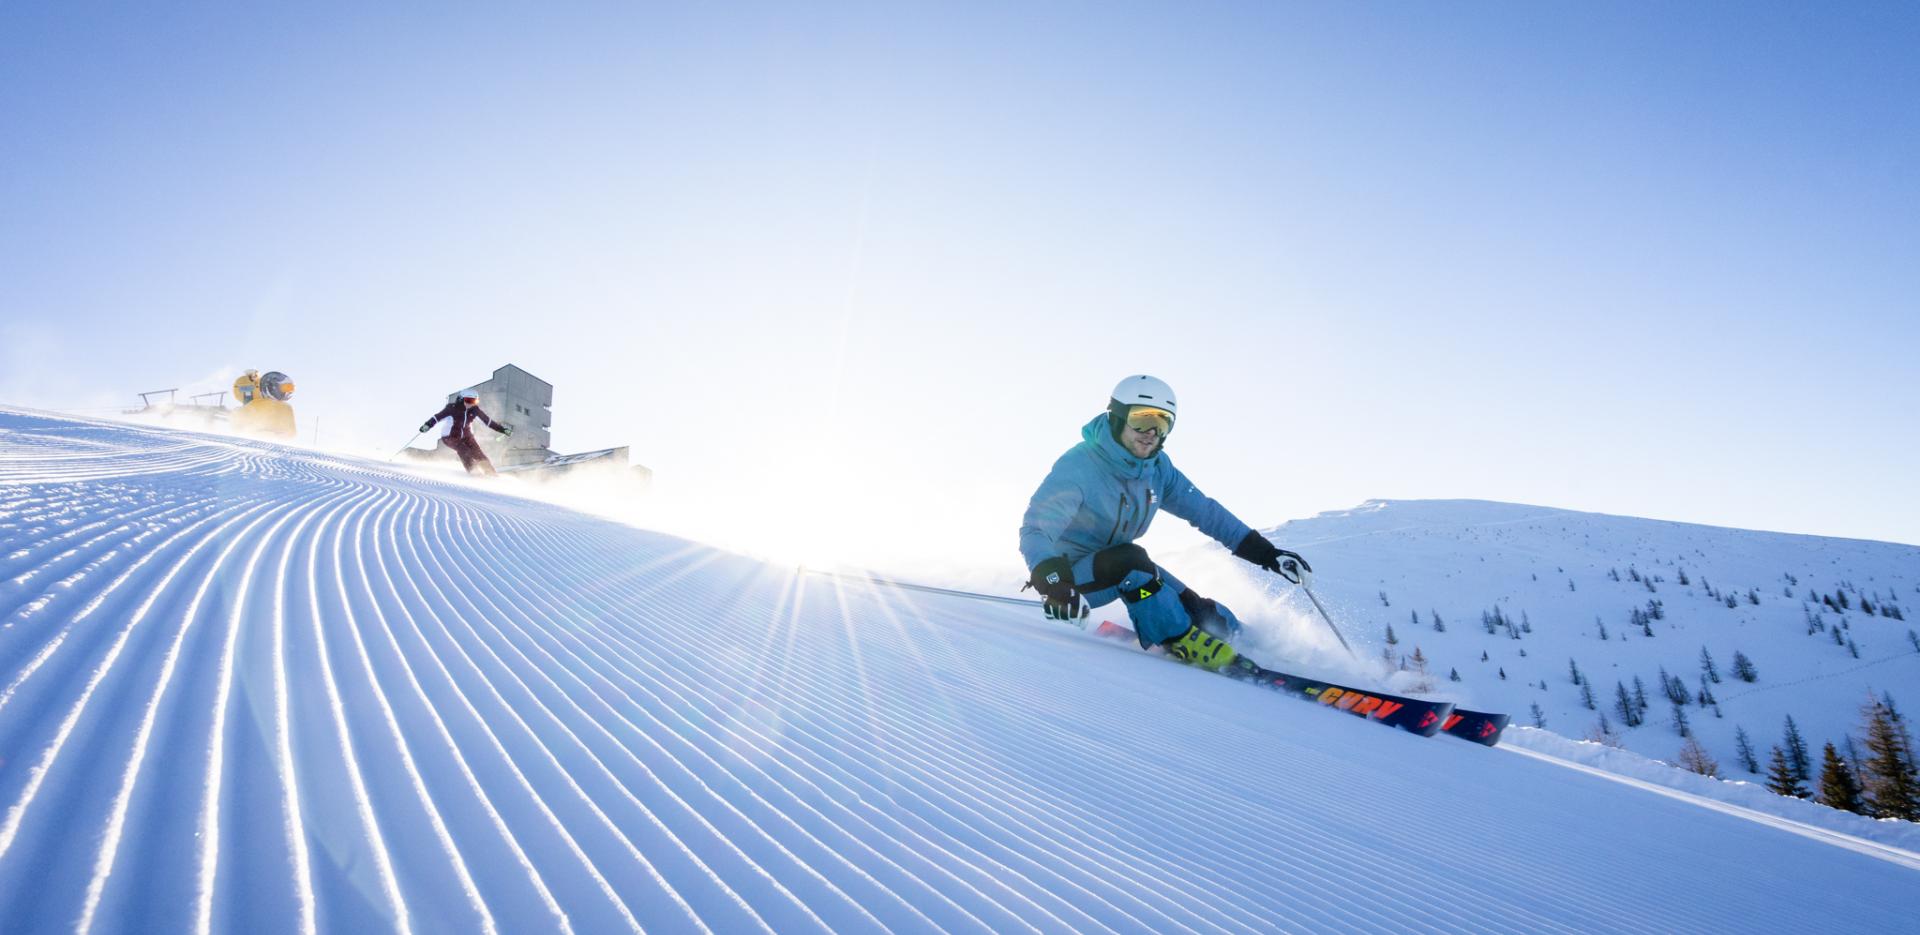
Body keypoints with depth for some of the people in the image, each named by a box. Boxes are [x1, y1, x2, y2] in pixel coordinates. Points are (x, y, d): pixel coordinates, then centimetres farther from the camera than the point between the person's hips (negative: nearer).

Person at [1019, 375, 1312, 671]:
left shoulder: (1158, 469, -5)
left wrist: (1267, 553, -2)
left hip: (1121, 569, 6)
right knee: (1129, 559, -36)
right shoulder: (1078, 466, -26)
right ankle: (1182, 641, -19)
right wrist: (1051, 582, -52)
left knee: (1216, 622, -8)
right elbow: (1034, 531, -33)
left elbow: (1205, 511, 3)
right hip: (1071, 576, -6)